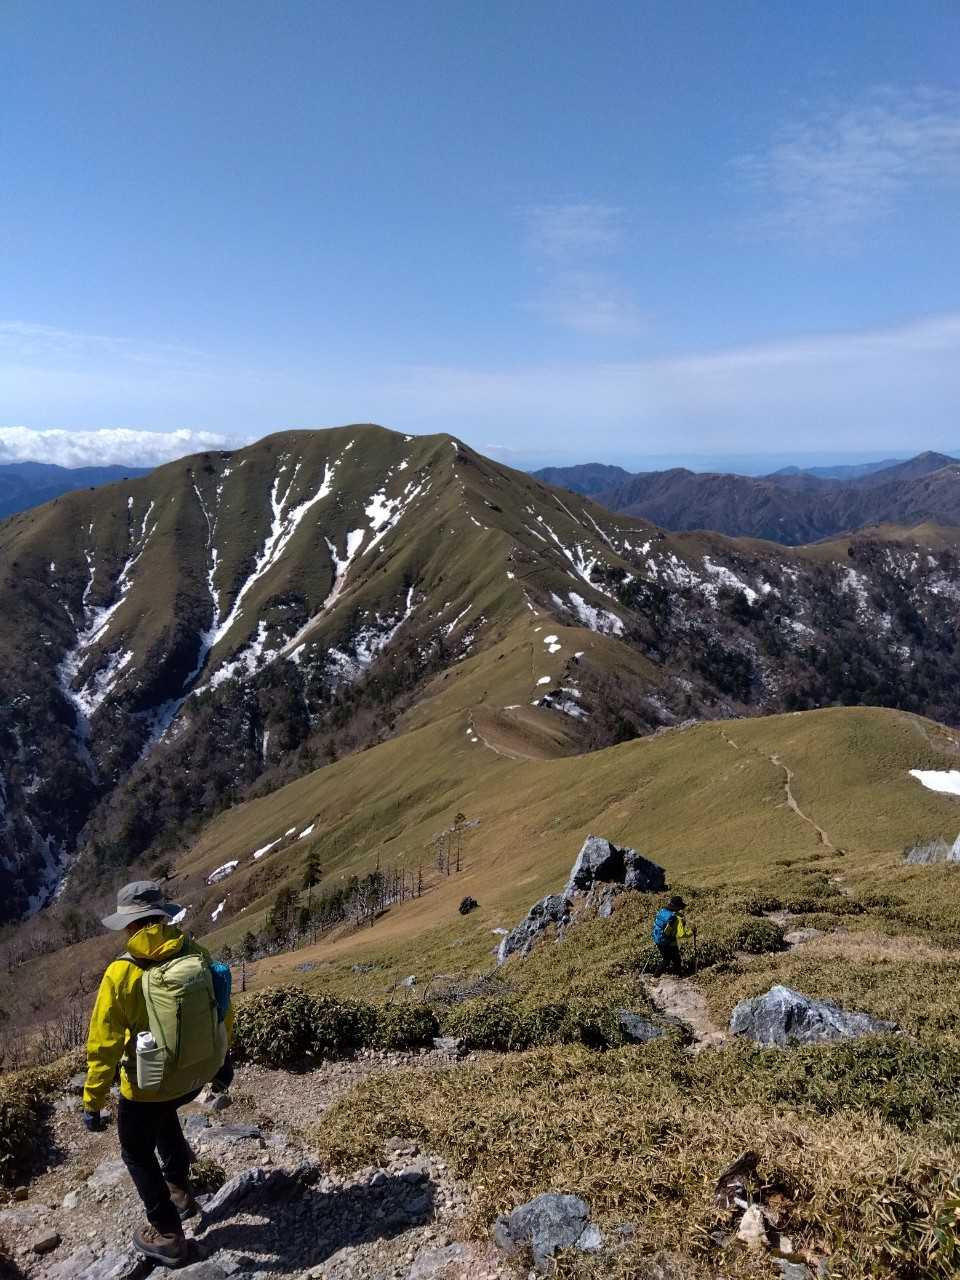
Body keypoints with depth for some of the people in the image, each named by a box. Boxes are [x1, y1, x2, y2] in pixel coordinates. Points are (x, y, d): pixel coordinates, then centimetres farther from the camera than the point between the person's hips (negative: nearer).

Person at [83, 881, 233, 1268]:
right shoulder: (196, 954, -10)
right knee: (163, 1113, 37)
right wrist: (222, 1059, 18)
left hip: (150, 1084, -5)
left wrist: (92, 1102, -6)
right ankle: (179, 1189, 47)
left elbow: (103, 1044, -18)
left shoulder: (123, 972, -23)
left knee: (138, 1153, 23)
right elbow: (222, 1012, 2)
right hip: (200, 1073, 5)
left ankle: (168, 1235, 31)